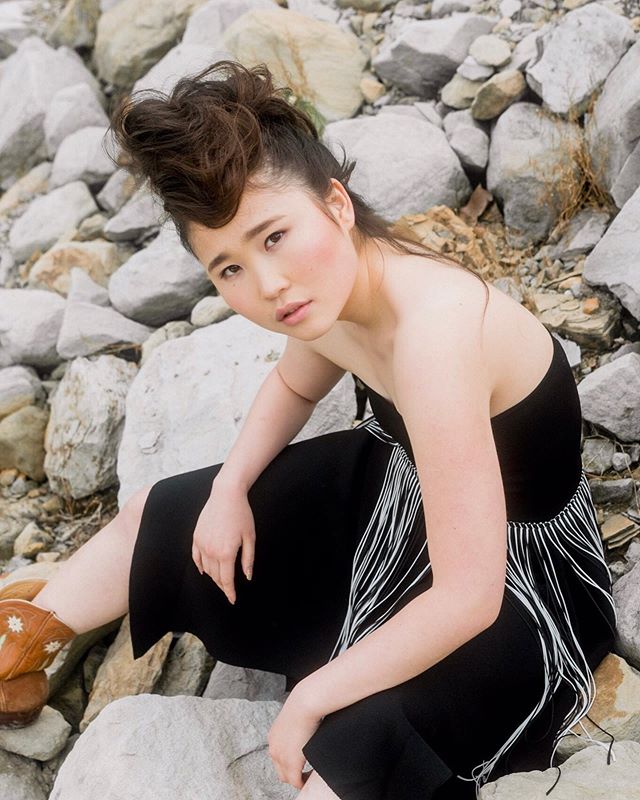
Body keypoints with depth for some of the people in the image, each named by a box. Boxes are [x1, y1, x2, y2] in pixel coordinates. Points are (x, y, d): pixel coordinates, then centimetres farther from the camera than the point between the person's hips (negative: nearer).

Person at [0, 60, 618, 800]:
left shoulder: (429, 336, -40)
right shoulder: (334, 280, -13)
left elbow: (468, 598, -36)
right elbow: (293, 386, 12)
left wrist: (311, 696, -24)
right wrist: (230, 489, -1)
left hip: (514, 577, -7)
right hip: (393, 490, 8)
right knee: (161, 516, 13)